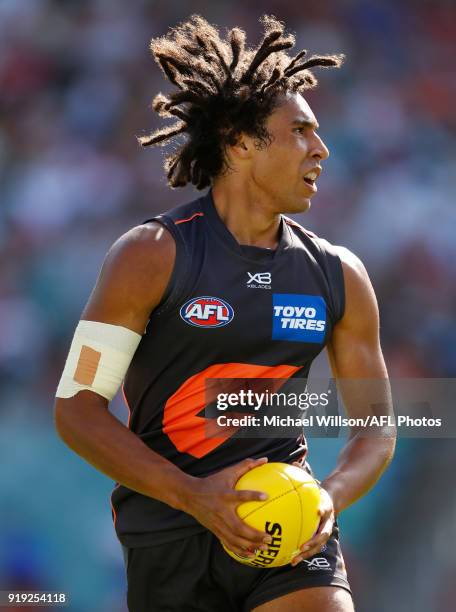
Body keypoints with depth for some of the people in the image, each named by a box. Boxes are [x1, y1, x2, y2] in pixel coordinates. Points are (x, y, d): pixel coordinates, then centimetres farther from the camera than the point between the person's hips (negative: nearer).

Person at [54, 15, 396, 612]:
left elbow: (375, 429, 13)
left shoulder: (340, 276, 7)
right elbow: (76, 406, -8)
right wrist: (192, 495, -19)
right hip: (168, 535, -2)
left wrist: (329, 498, -9)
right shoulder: (152, 256, -6)